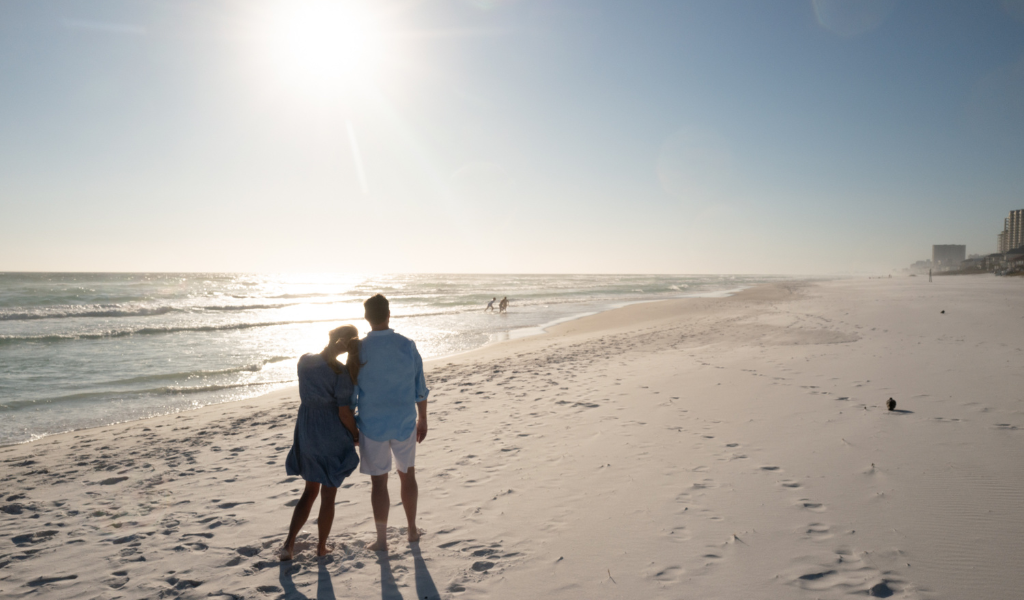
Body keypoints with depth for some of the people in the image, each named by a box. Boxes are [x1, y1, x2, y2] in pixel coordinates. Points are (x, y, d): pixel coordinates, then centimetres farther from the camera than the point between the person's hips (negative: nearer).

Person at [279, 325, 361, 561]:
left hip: (307, 432, 5)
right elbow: (344, 412, -20)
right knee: (328, 495, 13)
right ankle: (322, 547, 27)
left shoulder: (304, 361, -4)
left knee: (310, 490, 23)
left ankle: (289, 544, 15)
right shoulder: (341, 373, -21)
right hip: (333, 435, -5)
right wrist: (356, 434, -2)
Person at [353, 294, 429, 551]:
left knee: (379, 482, 10)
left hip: (372, 425, -1)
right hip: (404, 423, 2)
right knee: (408, 475, 19)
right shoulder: (407, 345, -7)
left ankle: (382, 539, 19)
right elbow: (420, 388, -1)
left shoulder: (359, 349, -11)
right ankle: (412, 530, 30)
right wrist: (422, 419, 11)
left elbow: (351, 393, -6)